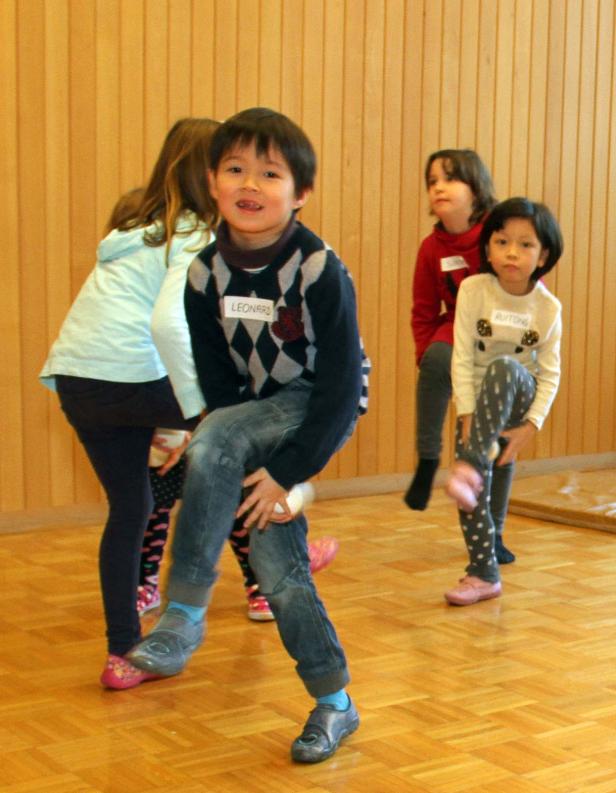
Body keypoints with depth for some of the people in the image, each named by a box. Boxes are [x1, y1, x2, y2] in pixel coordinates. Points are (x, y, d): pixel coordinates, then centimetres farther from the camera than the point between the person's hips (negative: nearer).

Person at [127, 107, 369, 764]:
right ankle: (333, 703, 16)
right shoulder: (205, 272, -6)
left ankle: (185, 614, -22)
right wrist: (256, 468, -12)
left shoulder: (319, 269, -20)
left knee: (213, 443, -31)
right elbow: (215, 376, -3)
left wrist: (289, 471, -23)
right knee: (271, 554, 1)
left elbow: (341, 383, -20)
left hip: (324, 408, -6)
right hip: (258, 415, 6)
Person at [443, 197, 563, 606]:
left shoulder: (548, 308, -9)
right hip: (477, 402, 1)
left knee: (503, 368, -37)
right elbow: (463, 358, -14)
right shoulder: (473, 290, -12)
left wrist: (530, 426, -14)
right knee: (473, 497, -8)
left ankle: (470, 467, -38)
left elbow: (550, 374, -5)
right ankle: (484, 575, 9)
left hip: (518, 397, -1)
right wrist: (467, 415, -18)